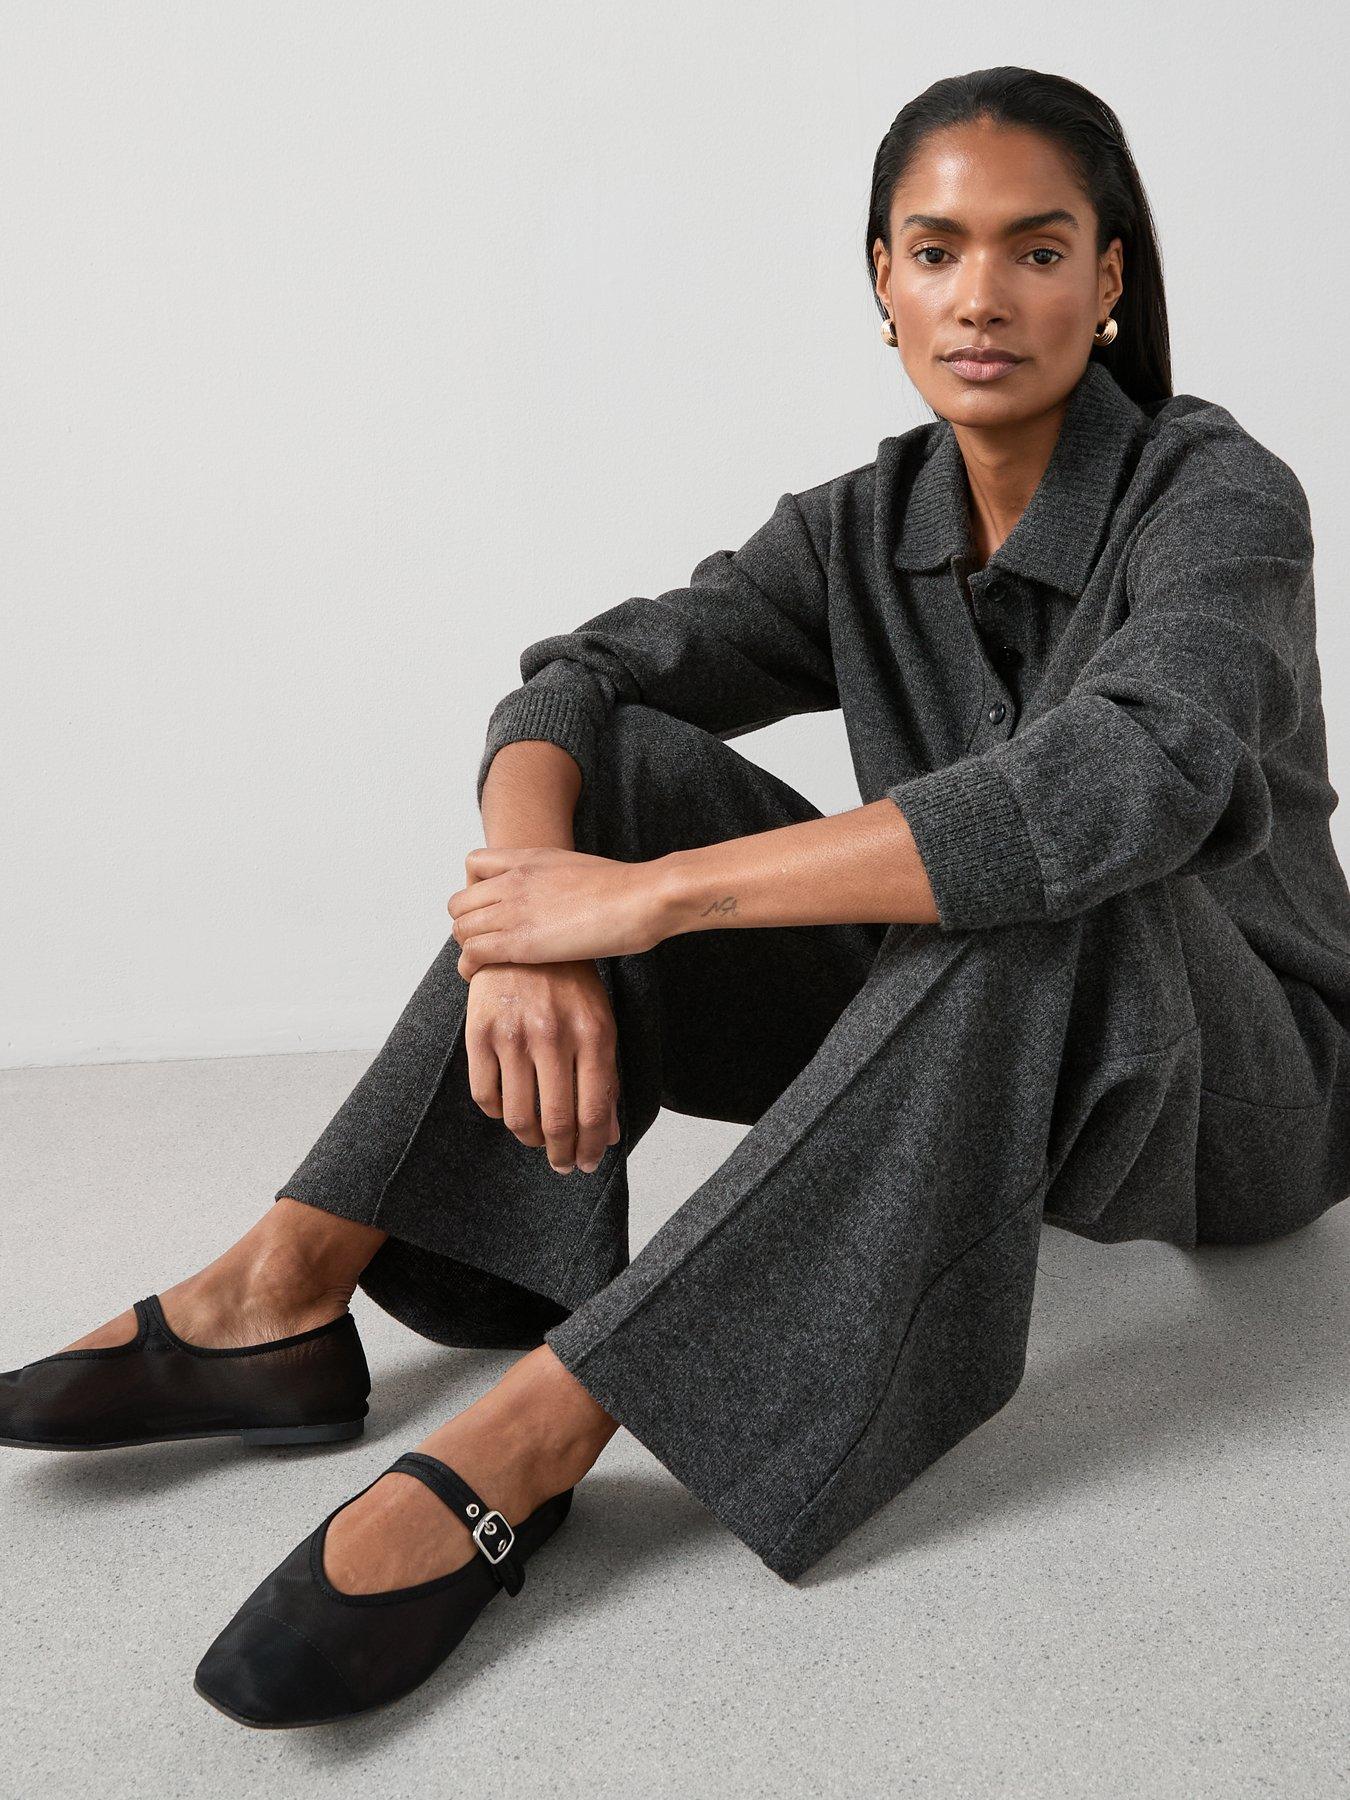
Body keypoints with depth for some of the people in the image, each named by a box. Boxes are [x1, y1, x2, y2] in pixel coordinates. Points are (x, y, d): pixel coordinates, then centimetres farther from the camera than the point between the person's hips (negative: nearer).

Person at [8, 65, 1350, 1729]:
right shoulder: (863, 528, 0)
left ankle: (517, 1447, -41)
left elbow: (1119, 783, -39)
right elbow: (575, 684, -10)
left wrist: (644, 897, -38)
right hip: (961, 1067, 5)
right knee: (631, 767, -15)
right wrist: (525, 926, -33)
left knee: (1042, 889, -39)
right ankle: (287, 1294, -22)